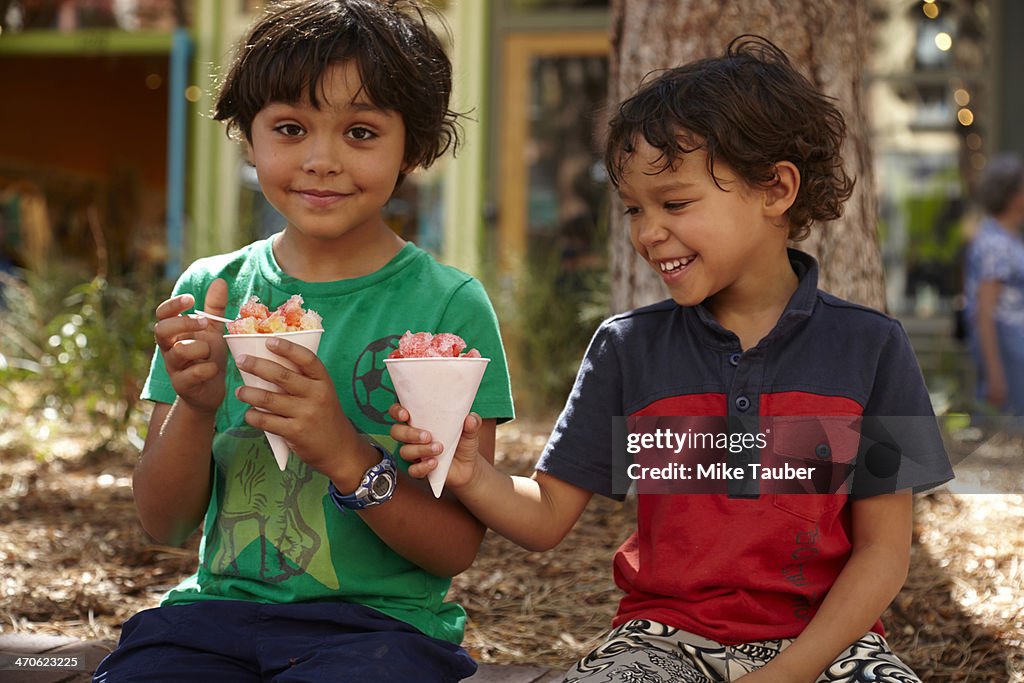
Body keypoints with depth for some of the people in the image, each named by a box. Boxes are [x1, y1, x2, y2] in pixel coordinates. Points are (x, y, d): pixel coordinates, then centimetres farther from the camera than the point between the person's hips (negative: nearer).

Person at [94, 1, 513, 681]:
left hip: (381, 621, -3)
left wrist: (346, 455, -22)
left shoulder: (449, 305, -3)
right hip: (218, 609, 3)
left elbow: (458, 547, -5)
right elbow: (164, 523, 7)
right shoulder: (210, 289, 7)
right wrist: (195, 407, -12)